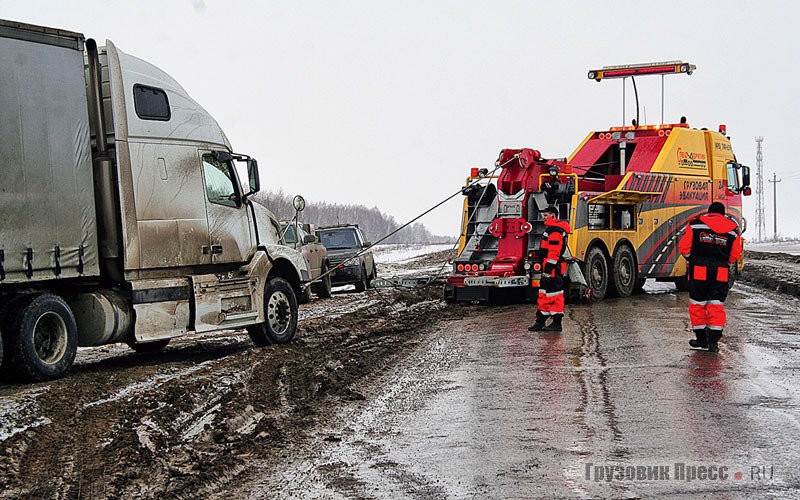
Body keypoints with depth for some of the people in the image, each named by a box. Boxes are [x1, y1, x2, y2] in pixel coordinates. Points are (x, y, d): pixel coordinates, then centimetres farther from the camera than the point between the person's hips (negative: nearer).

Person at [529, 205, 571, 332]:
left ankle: (557, 323, -2)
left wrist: (548, 269, -23)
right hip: (549, 269, 11)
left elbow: (554, 252, -22)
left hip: (554, 269, -11)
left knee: (554, 294, -6)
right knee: (544, 293, 12)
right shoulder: (551, 229, 20)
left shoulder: (555, 231, -16)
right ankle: (540, 321, 17)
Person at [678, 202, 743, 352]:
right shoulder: (733, 229, 7)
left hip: (698, 271, -1)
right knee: (717, 305, 6)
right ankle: (713, 341, 2)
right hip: (721, 273, 1)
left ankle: (701, 338, 16)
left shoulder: (695, 224, 2)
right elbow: (735, 255, 5)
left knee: (697, 304, 10)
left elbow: (684, 247, -1)